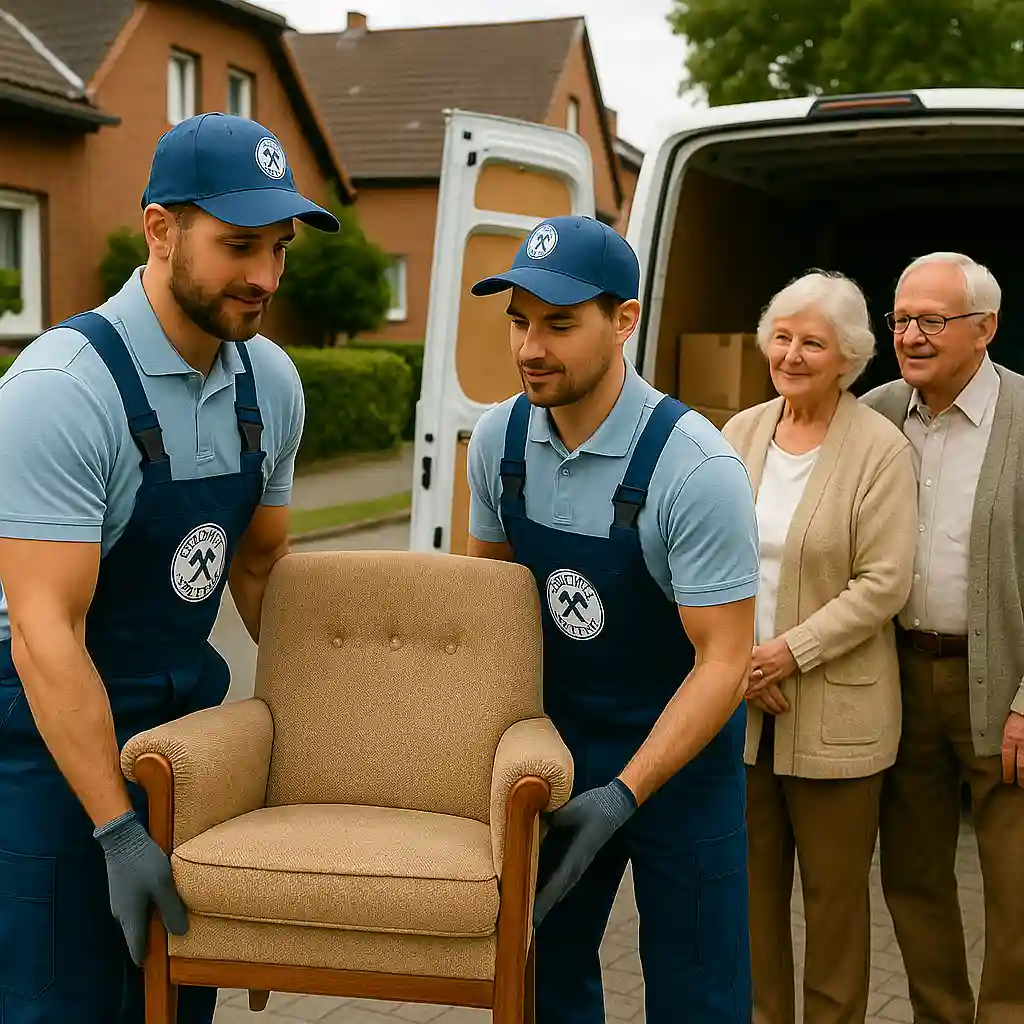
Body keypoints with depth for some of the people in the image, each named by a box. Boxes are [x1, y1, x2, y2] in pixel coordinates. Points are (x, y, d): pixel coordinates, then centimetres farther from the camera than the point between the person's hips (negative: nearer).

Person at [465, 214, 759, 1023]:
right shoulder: (500, 439, -7)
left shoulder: (697, 468, -24)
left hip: (682, 745, -4)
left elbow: (723, 663, -21)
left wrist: (623, 797, -27)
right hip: (555, 738, 5)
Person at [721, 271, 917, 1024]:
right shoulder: (740, 433, 5)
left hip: (832, 707, -4)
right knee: (749, 879, 13)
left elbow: (884, 583, -13)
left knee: (834, 887, 8)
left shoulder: (880, 449, -9)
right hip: (736, 700, 4)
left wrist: (790, 652, -17)